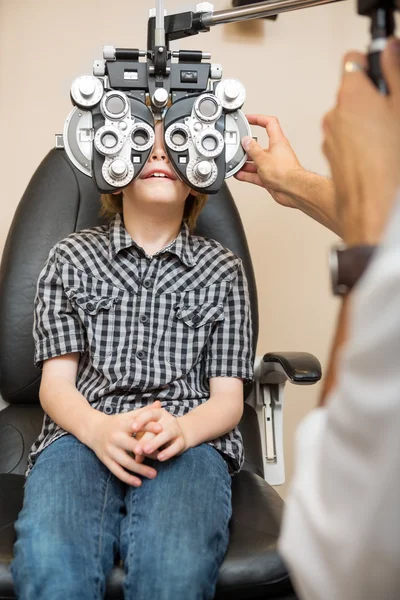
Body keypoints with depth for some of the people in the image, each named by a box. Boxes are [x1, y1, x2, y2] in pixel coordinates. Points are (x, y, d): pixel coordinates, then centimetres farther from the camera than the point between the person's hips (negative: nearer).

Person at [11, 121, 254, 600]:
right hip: (83, 432, 0)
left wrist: (180, 430, -15)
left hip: (187, 439, 1)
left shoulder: (222, 268, 15)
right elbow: (56, 382, 8)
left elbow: (228, 398, 9)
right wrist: (98, 428, -16)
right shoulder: (72, 258, 15)